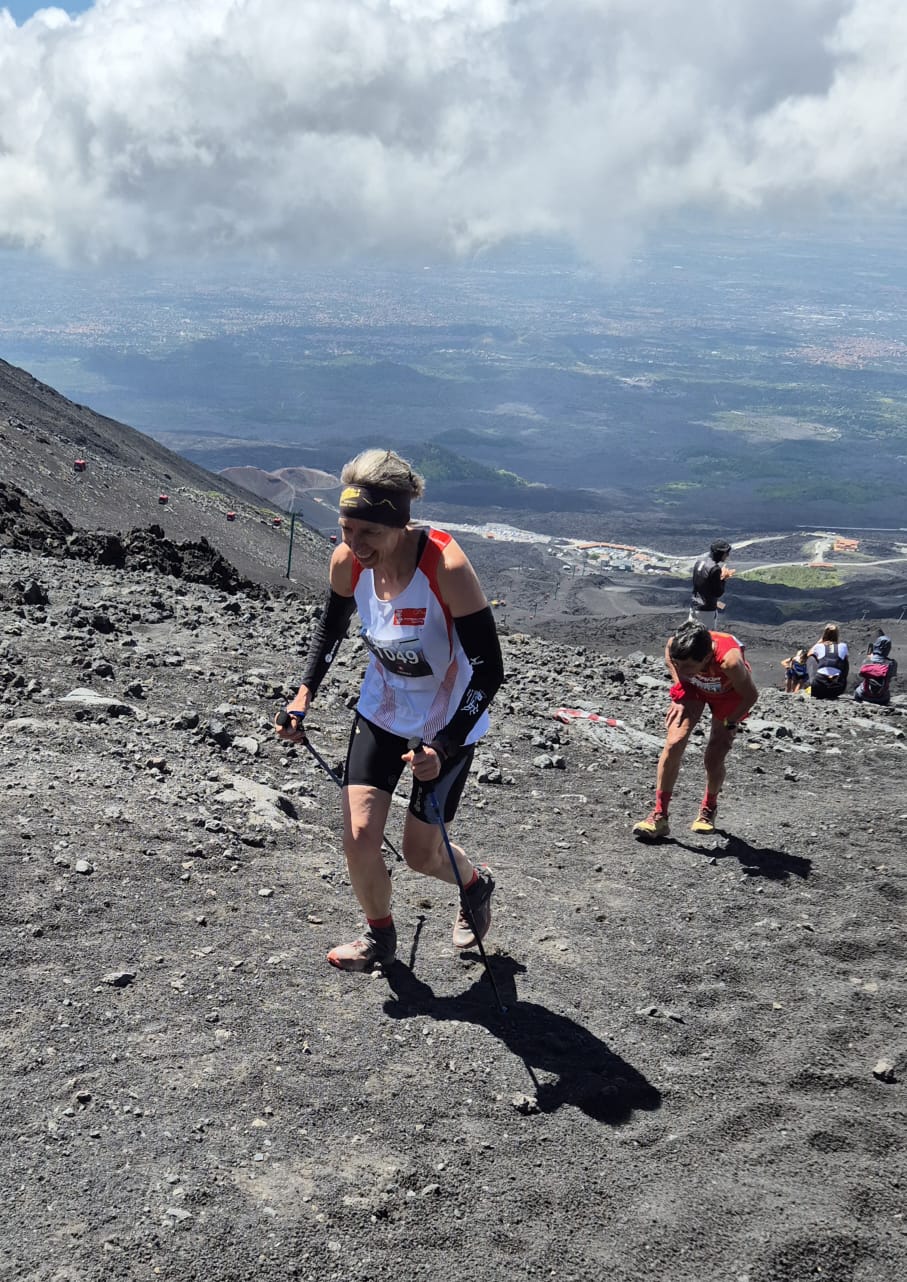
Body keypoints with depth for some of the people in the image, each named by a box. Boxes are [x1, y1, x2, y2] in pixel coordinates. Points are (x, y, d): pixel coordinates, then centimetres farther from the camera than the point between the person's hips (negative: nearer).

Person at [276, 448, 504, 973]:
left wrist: (442, 749, -32)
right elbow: (332, 627, 8)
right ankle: (380, 937, 25)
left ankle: (477, 885, 41)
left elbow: (488, 670, -27)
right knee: (359, 837, -4)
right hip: (382, 711, 4)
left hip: (447, 725, -4)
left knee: (421, 853, 5)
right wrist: (305, 695, -4)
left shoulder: (447, 566, -31)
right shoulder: (348, 561, -16)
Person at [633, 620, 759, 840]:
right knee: (674, 744, -14)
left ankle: (709, 809, 28)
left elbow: (751, 695, -25)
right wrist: (679, 700, -12)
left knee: (714, 759, -3)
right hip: (692, 686, 2)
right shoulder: (673, 646, -35)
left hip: (729, 691, -2)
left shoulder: (729, 661, -46)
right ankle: (659, 815, -5)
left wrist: (730, 724, -18)